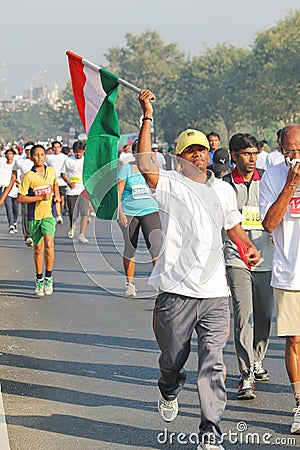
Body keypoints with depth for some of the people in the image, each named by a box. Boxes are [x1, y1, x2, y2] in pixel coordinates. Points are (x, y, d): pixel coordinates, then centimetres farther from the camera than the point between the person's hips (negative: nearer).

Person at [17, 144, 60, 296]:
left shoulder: (51, 171, 4)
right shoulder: (28, 176, -9)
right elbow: (20, 198, -11)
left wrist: (56, 195, 8)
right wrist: (40, 197, -17)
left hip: (49, 214, 1)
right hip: (34, 216, -1)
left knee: (49, 244, -17)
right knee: (38, 248, 7)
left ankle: (48, 278, -3)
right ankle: (39, 280, 22)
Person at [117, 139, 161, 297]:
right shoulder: (126, 168, 2)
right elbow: (118, 192, -1)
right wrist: (120, 212, -10)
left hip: (150, 211, 1)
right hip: (129, 213, -1)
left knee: (156, 246, -13)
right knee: (130, 249, 5)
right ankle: (130, 283, 20)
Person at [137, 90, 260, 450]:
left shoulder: (223, 189, 16)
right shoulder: (170, 186, 1)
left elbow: (233, 225, 30)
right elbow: (145, 166, -18)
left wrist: (248, 247, 9)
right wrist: (147, 117, -18)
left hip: (215, 292, 3)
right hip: (176, 291, -2)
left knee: (213, 364, -6)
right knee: (173, 358, 12)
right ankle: (169, 392, 46)